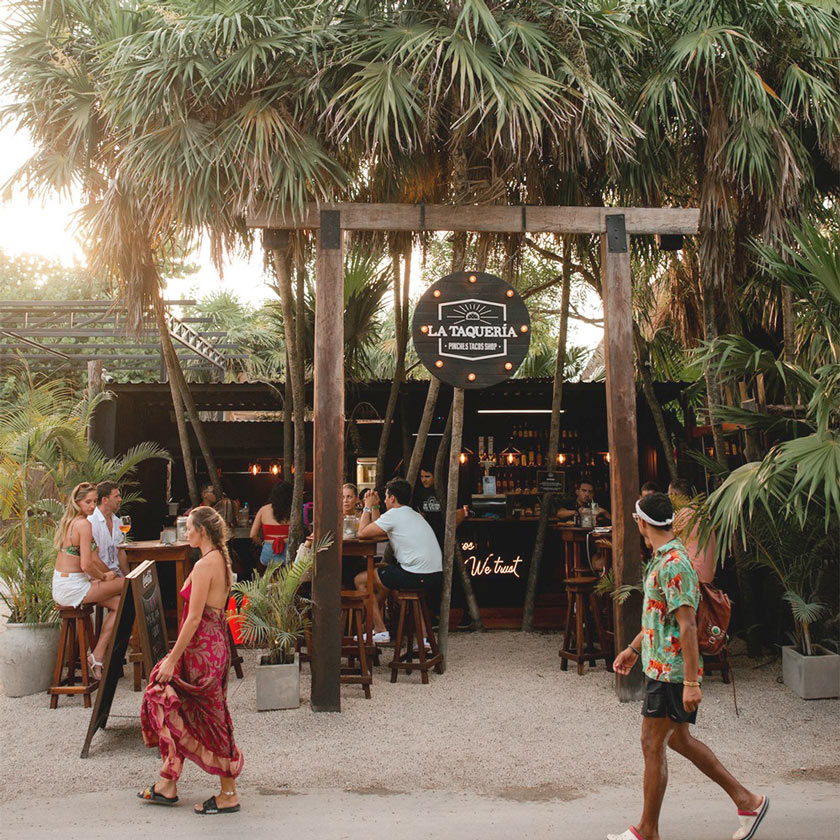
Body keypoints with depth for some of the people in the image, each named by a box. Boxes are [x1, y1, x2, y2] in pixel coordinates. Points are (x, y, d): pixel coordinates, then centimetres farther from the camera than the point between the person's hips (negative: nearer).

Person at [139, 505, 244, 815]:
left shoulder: (204, 565, -19)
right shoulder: (222, 561, 9)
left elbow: (194, 618, -21)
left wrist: (172, 659, -16)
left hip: (202, 647, -10)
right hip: (216, 642, 10)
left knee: (210, 719, 1)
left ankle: (229, 794, 12)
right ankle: (168, 785, 25)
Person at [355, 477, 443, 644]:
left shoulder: (394, 514, -6)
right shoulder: (414, 515, 22)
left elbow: (362, 533, 0)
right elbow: (377, 534, 27)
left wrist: (368, 507, 12)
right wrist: (374, 507, 30)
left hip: (417, 576, -9)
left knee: (361, 580, 6)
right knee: (381, 576, 33)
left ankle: (381, 631, 6)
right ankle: (375, 624, 38)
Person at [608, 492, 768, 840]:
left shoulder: (673, 564, -21)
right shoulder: (662, 558, 11)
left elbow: (687, 625, -24)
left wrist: (691, 682, -24)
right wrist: (634, 648, 27)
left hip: (671, 671, -10)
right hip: (661, 665, 10)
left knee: (652, 745, 0)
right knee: (679, 740, 16)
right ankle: (747, 800, 25)